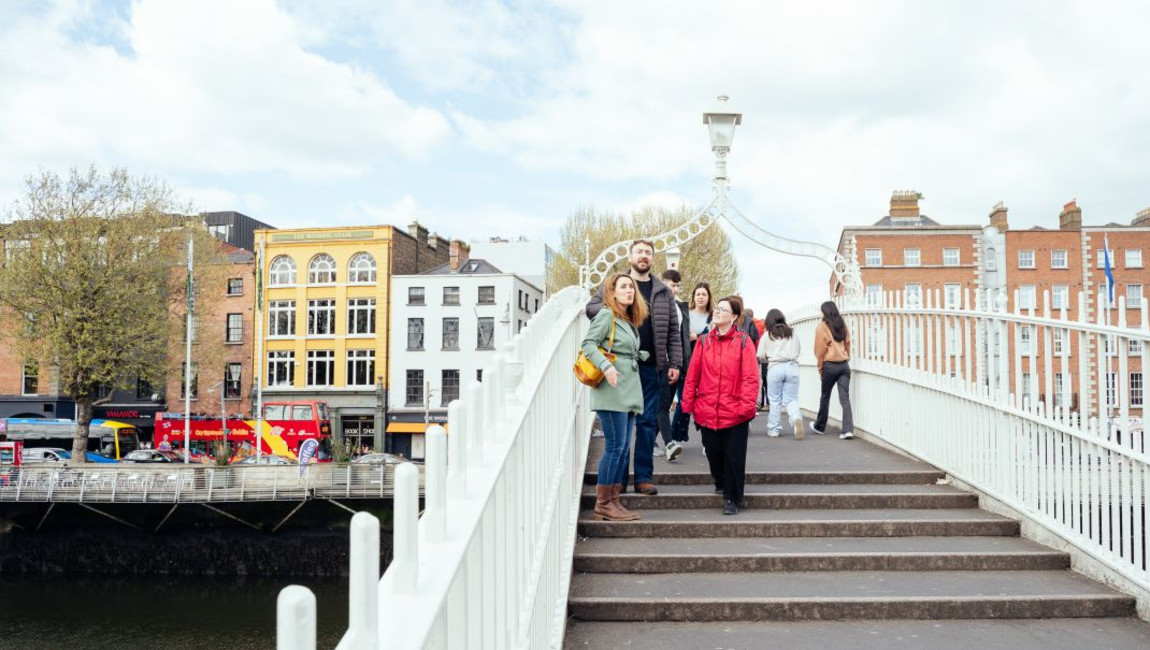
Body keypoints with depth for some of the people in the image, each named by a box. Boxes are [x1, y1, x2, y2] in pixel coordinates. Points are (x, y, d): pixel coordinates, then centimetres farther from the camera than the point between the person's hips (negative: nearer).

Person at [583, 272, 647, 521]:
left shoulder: (630, 321, 20)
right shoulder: (606, 315, -5)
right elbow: (588, 343, -14)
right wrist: (606, 366, -25)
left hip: (629, 391, 9)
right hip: (612, 390, -9)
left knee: (623, 448, 8)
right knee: (615, 446, -9)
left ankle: (613, 502, 13)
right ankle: (603, 504, -1)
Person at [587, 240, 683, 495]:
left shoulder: (663, 292, 13)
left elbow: (672, 331, 11)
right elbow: (591, 307, 3)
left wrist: (674, 363, 2)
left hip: (650, 367, 2)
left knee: (648, 422, 4)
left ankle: (644, 476, 12)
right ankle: (618, 476, 13)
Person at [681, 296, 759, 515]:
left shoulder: (743, 341, -3)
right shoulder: (703, 341, 7)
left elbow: (751, 377, -8)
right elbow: (692, 375, 7)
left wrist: (746, 406, -15)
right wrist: (687, 404, 4)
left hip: (735, 413, -3)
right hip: (707, 411, 3)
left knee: (734, 456, 2)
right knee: (713, 452, 12)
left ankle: (732, 498, 16)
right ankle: (721, 484, 38)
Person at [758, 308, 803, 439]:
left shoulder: (767, 335, 4)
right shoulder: (792, 333, 11)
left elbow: (761, 357, 2)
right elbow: (797, 351, 14)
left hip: (775, 368, -2)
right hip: (792, 367, 2)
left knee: (775, 401, 8)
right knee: (791, 399, 7)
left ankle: (774, 429, 11)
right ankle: (797, 418, -21)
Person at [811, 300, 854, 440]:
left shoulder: (822, 326, -7)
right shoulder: (842, 324, 7)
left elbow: (820, 350, -6)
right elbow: (848, 344, 9)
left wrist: (820, 367, 2)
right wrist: (846, 358, 15)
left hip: (830, 365, -4)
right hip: (844, 364, 4)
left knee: (825, 397, 12)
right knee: (845, 398, -1)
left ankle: (820, 427, 27)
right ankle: (848, 430, -11)